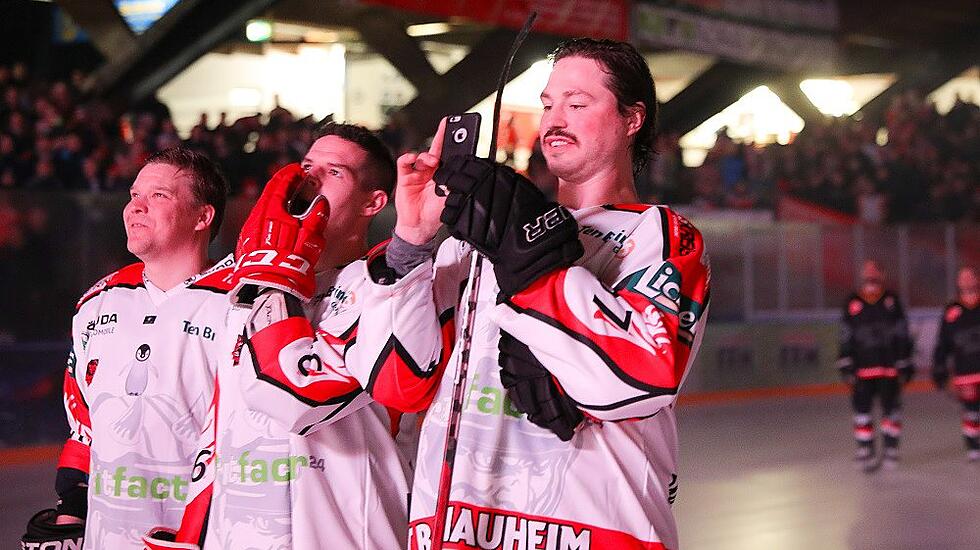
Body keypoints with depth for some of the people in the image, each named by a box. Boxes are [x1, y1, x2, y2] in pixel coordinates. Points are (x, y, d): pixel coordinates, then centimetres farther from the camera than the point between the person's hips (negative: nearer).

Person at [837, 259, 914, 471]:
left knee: (891, 408, 5)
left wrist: (905, 365, 4)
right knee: (862, 408, -3)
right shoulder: (852, 304, 2)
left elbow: (903, 335, 5)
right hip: (863, 367, 0)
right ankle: (865, 451, 4)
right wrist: (846, 365, 1)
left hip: (889, 366, 0)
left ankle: (891, 449, 16)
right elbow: (846, 337, 6)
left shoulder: (891, 302, 1)